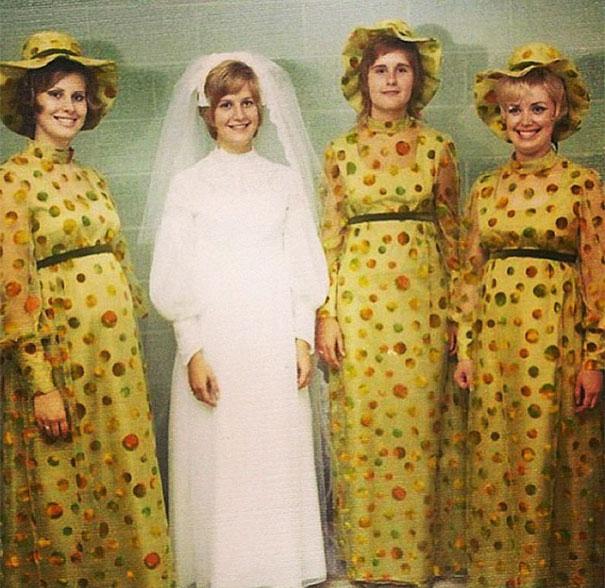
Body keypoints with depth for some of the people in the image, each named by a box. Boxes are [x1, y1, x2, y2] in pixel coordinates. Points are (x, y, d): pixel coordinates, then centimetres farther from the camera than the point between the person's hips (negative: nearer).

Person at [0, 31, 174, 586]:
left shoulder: (93, 180, 13)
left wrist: (128, 347, 14)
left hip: (117, 354, 7)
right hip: (57, 353, -6)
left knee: (126, 482, 12)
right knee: (64, 494, 4)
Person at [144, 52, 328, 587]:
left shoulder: (285, 179, 9)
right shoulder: (188, 182, 4)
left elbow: (303, 263, 9)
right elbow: (176, 274, 1)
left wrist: (303, 338, 1)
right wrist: (193, 351, -7)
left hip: (275, 338, 2)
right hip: (214, 337, -1)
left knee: (277, 458, 5)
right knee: (217, 464, 1)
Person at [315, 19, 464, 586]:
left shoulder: (437, 147, 7)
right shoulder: (342, 150, 6)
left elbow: (450, 232, 8)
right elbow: (329, 235, 5)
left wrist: (457, 306, 3)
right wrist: (325, 314, -1)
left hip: (423, 299, 0)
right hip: (359, 297, 0)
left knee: (419, 422, 2)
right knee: (362, 423, 2)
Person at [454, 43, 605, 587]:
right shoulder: (486, 187, 9)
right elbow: (470, 274, 12)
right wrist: (464, 348, 7)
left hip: (556, 337, -4)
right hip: (495, 337, 4)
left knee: (549, 458, 0)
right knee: (494, 460, 8)